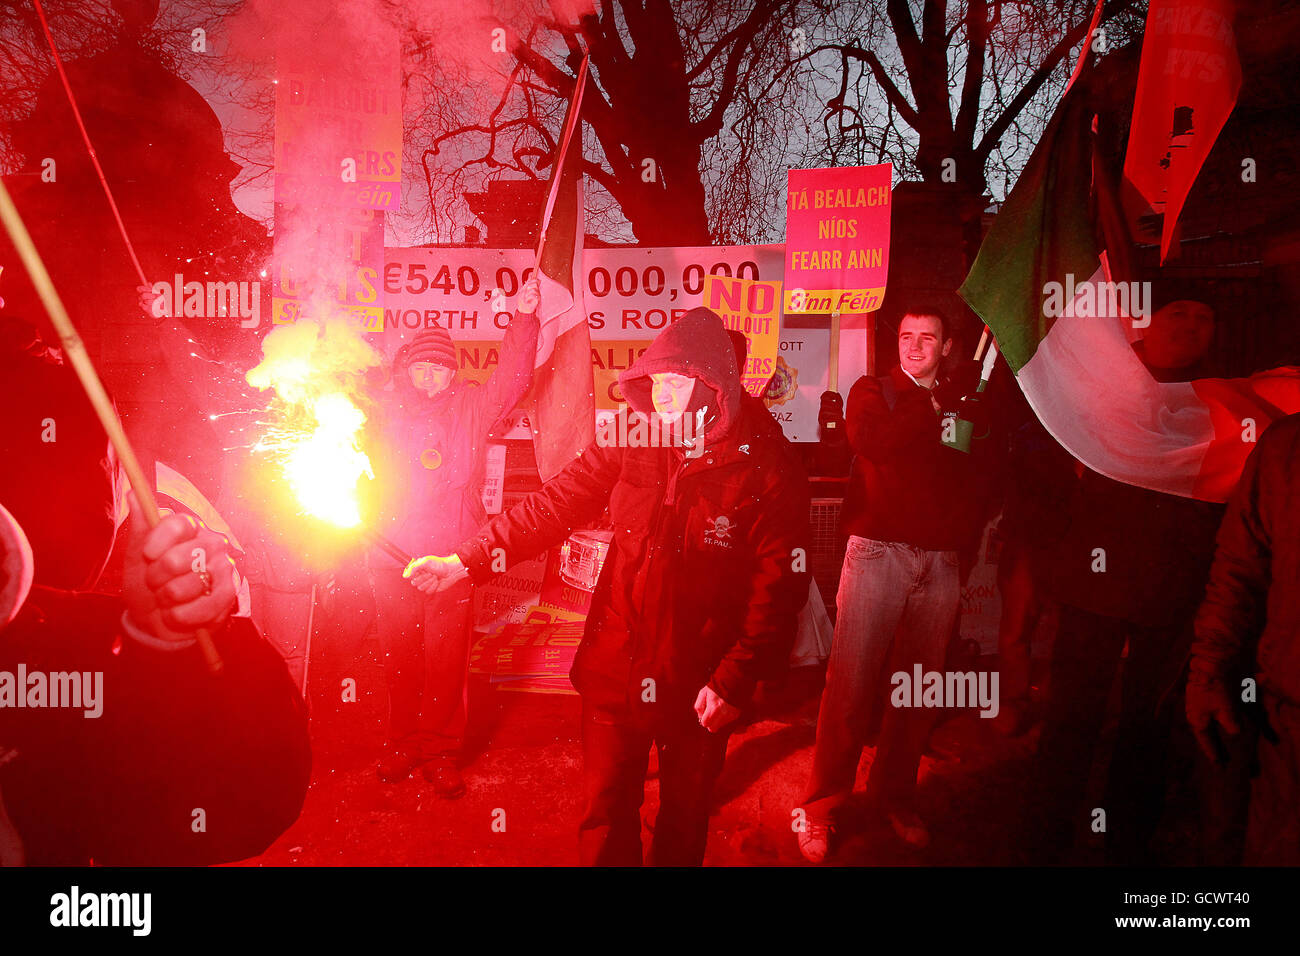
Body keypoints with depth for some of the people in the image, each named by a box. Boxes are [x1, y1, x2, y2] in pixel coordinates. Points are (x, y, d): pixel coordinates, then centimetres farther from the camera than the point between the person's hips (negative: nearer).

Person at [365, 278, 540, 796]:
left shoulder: (469, 407, 5)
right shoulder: (387, 413, 11)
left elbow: (510, 380, -10)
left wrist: (523, 318, -19)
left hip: (450, 558, -2)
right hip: (392, 557, 2)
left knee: (447, 660, 2)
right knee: (399, 657, 10)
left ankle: (441, 753, 16)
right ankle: (402, 745, 26)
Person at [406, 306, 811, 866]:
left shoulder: (767, 469, -14)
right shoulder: (629, 440, -4)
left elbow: (780, 588, -13)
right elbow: (554, 505, -1)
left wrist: (736, 680, -18)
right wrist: (467, 560, -8)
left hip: (700, 682, -2)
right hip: (615, 669, 2)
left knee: (685, 814, 18)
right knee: (606, 817, 14)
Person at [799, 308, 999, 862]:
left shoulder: (963, 403, 16)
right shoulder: (872, 392, 9)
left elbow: (980, 479, 11)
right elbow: (871, 441, -13)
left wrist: (964, 535, -4)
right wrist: (932, 414, -6)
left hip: (941, 561, 3)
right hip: (878, 550, -3)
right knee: (851, 681, -6)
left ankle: (894, 796, 22)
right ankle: (822, 809, 5)